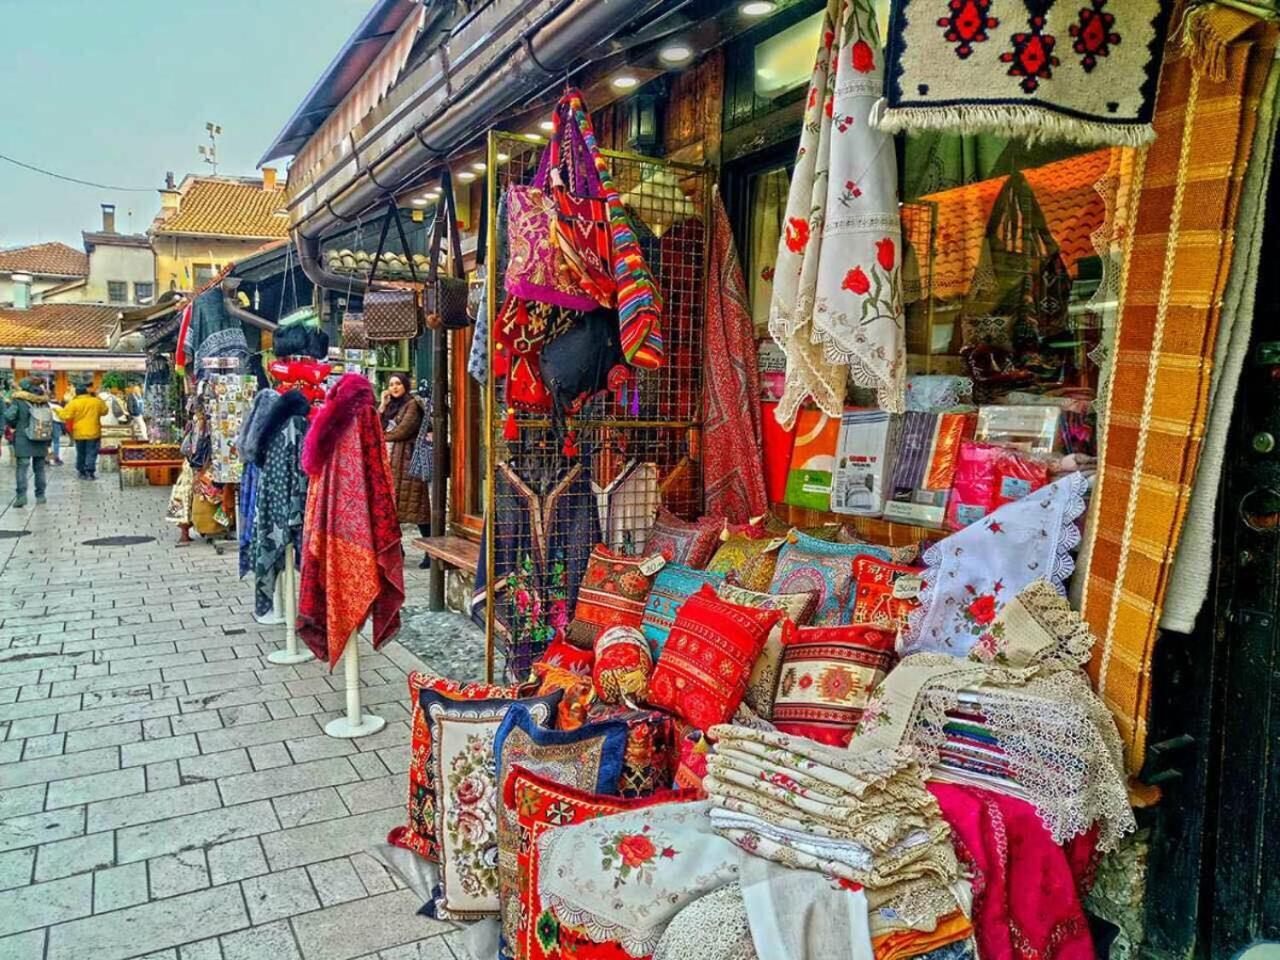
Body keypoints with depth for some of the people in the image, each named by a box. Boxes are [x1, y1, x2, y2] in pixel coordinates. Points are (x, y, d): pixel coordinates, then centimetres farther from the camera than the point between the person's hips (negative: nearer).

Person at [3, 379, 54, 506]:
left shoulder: (18, 401, -8)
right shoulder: (44, 402, 3)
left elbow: (9, 417, -15)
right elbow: (50, 421, 7)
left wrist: (15, 425, 9)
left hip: (24, 441, -4)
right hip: (41, 442, 4)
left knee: (22, 468, -1)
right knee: (39, 468, 12)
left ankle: (21, 496, -9)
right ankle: (40, 496, 15)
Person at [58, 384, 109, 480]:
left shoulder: (73, 403, -8)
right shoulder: (97, 401, -3)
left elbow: (65, 415, -9)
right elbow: (104, 411, 13)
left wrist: (58, 410, 10)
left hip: (79, 433, 1)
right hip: (93, 433, 0)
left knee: (81, 453, 13)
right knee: (91, 453, 2)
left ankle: (82, 472, 18)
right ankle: (90, 472, -5)